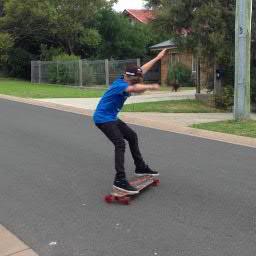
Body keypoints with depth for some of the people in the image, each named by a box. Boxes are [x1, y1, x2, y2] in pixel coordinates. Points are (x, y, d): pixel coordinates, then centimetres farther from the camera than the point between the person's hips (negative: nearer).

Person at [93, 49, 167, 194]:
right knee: (120, 143, -24)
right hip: (103, 118, -10)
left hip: (112, 118, 10)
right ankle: (120, 180, -26)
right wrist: (151, 87, -45)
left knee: (132, 136, 17)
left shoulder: (128, 81, 2)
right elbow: (134, 88, -45)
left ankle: (140, 168, 30)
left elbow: (143, 69, 12)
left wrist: (158, 58, 16)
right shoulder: (119, 85, -23)